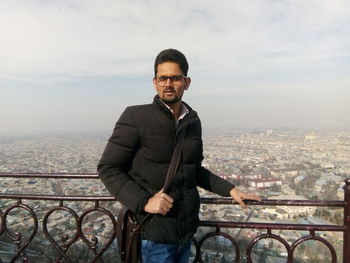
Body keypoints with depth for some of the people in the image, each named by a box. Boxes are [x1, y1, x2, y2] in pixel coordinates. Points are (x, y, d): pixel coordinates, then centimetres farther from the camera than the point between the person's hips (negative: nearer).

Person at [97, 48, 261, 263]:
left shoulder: (193, 121, 6)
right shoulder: (136, 117, -11)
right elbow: (108, 168, -9)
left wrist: (230, 189, 9)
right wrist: (144, 202, -20)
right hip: (153, 233, -5)